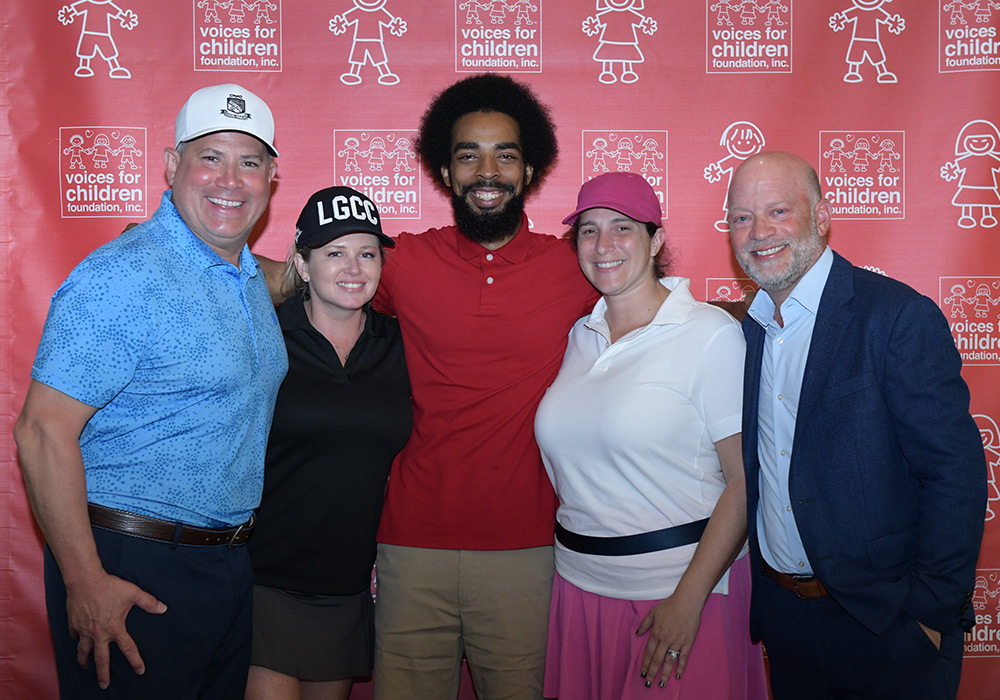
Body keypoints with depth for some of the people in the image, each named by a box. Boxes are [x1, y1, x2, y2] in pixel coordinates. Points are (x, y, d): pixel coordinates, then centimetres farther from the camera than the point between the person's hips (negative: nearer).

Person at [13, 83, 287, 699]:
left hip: (233, 564, 8)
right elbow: (43, 431, -21)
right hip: (134, 573, -8)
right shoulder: (123, 277, -18)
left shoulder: (253, 278, 9)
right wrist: (85, 580, -21)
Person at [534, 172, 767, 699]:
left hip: (683, 584, -5)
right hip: (581, 588, 5)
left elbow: (746, 482, -14)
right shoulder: (580, 337, 7)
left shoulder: (711, 334, -10)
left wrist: (688, 600, -18)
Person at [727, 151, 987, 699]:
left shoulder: (900, 316, -15)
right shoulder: (747, 330, 5)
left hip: (884, 621, -5)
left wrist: (932, 608, -17)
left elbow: (956, 472, -17)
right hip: (781, 613, 6)